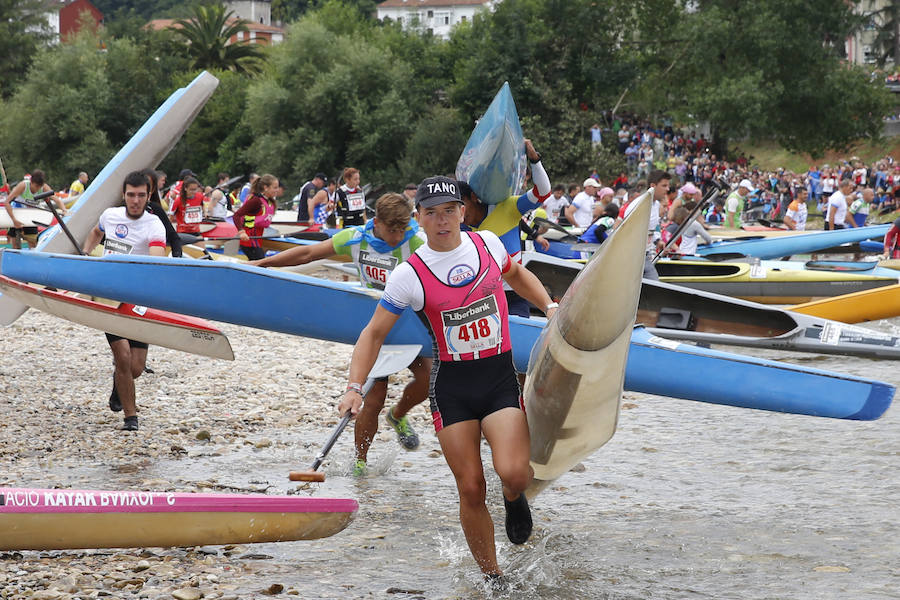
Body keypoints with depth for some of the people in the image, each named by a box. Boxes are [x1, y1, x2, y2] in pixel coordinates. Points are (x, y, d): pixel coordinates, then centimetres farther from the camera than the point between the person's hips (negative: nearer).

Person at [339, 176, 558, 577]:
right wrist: (355, 387, -11)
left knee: (513, 474, -21)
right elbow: (374, 333, 0)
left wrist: (550, 307, 12)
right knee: (471, 490, -2)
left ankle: (514, 497, 17)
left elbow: (516, 275, 25)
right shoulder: (410, 275, -7)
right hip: (451, 386, -1)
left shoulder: (488, 243, 2)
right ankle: (492, 577, 17)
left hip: (500, 378, 1)